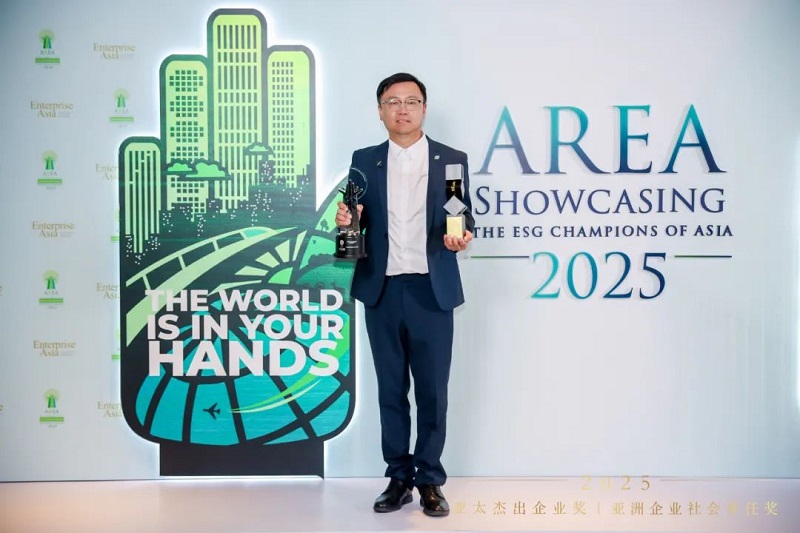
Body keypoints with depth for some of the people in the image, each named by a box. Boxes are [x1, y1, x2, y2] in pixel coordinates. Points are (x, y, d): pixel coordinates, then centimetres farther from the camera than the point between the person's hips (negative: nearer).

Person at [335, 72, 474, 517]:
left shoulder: (452, 159, 4)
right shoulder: (364, 161, 9)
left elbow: (465, 218, 5)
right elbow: (359, 222, 11)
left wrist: (462, 237, -17)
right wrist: (347, 220, -11)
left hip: (431, 290, -2)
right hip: (382, 290, 2)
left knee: (433, 390, 3)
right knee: (391, 388, 9)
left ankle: (430, 480, 18)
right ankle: (399, 478, 21)